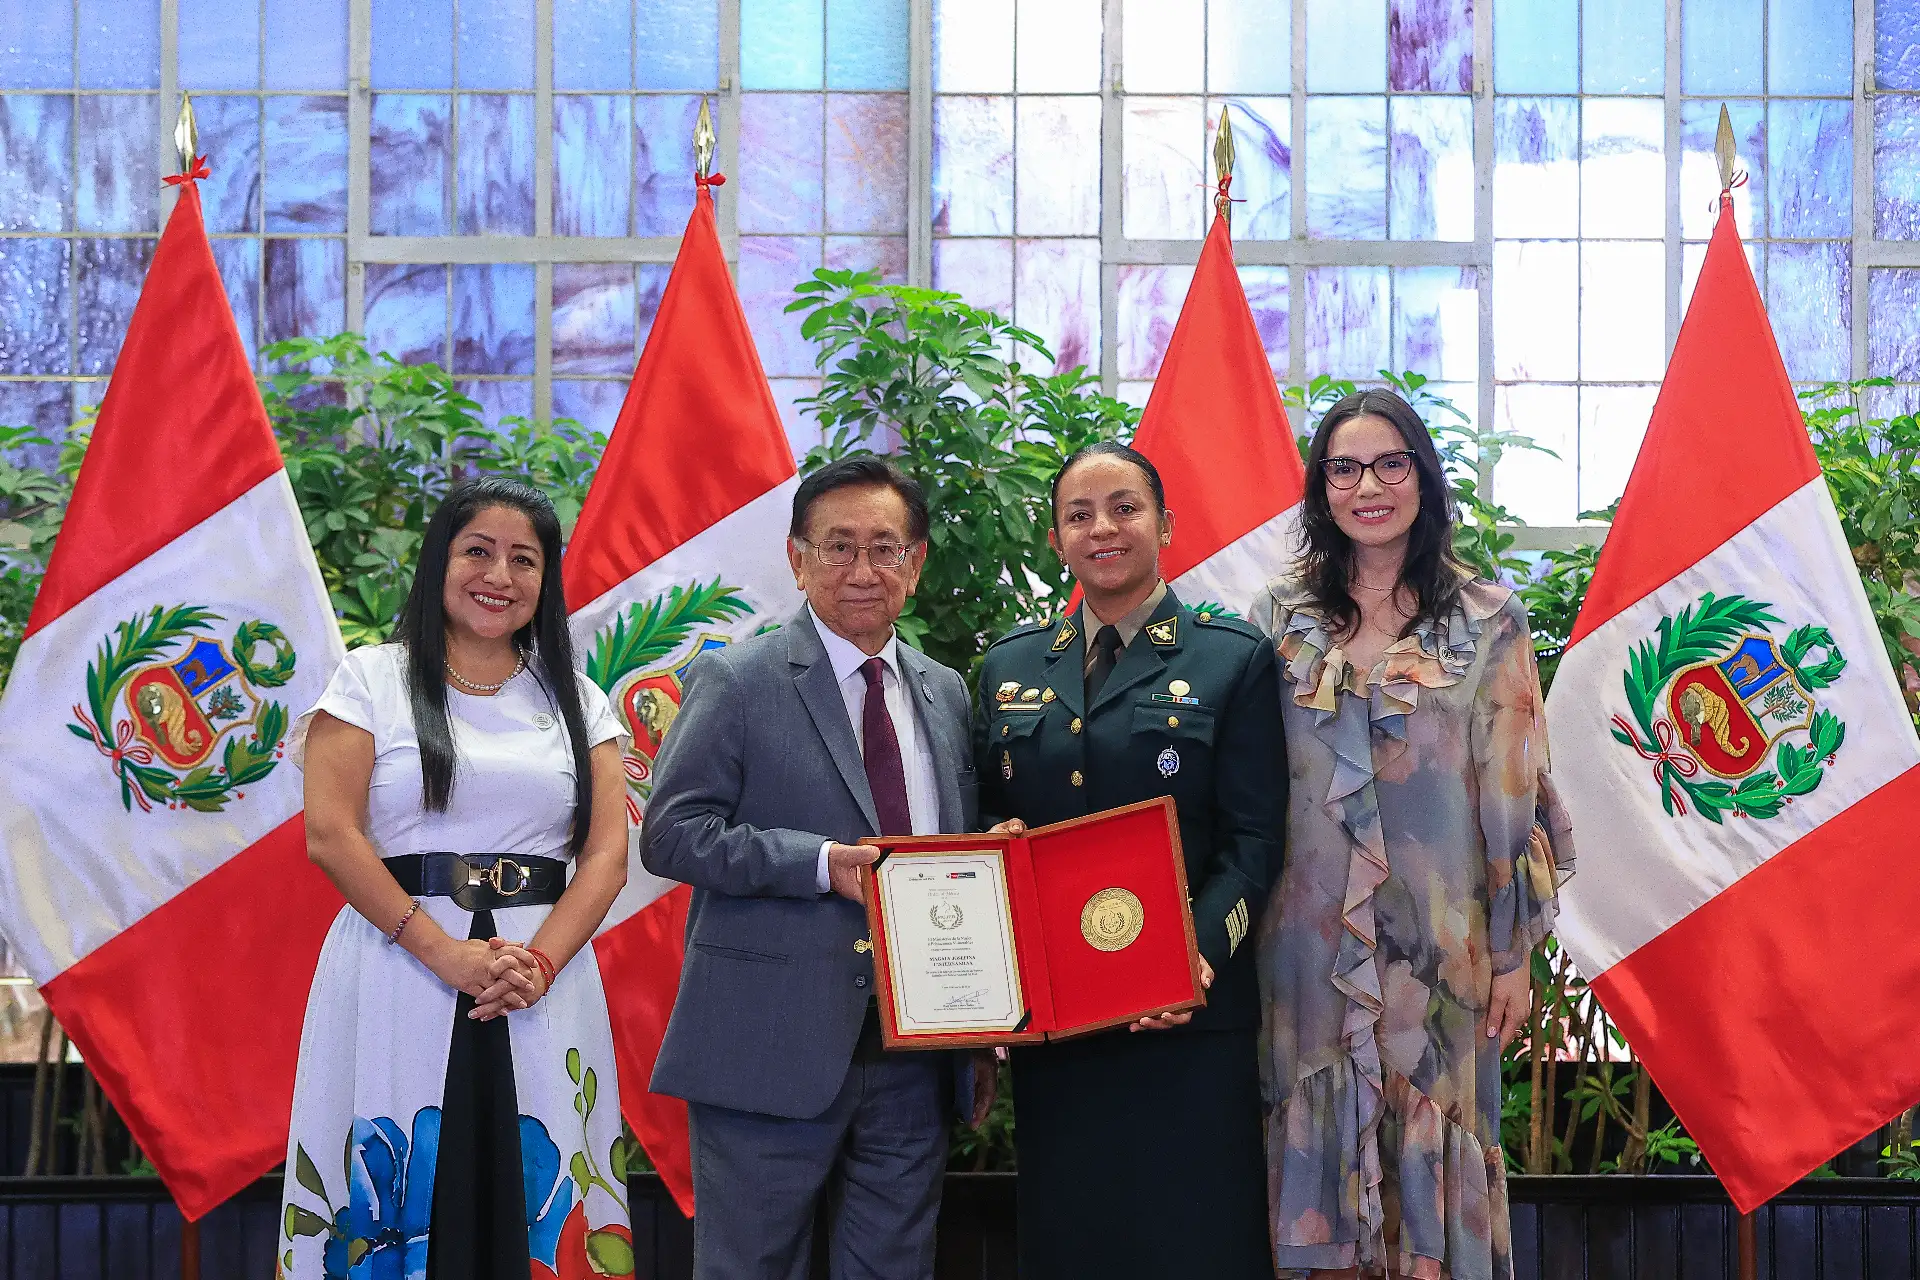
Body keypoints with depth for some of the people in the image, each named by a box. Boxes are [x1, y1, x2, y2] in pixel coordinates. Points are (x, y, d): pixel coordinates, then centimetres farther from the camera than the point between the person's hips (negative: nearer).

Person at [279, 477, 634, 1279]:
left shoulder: (576, 700, 13)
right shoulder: (372, 678, 5)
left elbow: (606, 852, 5)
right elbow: (330, 833, -6)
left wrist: (541, 963, -12)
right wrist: (446, 952, -14)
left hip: (540, 991, 2)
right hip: (399, 971, -2)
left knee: (533, 1205, 1)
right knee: (395, 1200, -3)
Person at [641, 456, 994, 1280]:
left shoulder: (946, 694, 13)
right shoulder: (735, 682, -3)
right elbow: (669, 833, -10)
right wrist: (823, 864, -20)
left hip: (914, 1055, 5)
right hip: (770, 1053, -5)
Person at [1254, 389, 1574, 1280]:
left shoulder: (1486, 619, 0)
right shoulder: (1283, 616, 6)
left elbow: (1512, 791, -1)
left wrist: (1513, 952, -3)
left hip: (1439, 934, -2)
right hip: (1311, 933, 2)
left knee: (1431, 1153, 3)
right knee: (1324, 1147, 6)